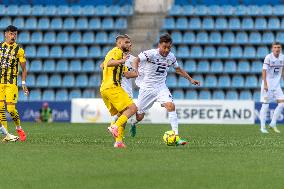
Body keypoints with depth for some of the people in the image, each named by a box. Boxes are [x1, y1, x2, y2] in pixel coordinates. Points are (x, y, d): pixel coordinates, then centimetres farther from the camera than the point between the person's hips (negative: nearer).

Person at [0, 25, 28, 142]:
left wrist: (23, 83, -4)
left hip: (11, 83, -3)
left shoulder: (19, 50, 0)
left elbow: (24, 69, 4)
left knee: (11, 109, -11)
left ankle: (19, 128, 13)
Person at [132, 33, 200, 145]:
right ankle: (132, 123, 44)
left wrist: (190, 79, 17)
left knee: (171, 106, -22)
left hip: (161, 88, 3)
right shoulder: (151, 54, -17)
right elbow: (136, 60, -26)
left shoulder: (171, 57, 0)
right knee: (139, 116, 5)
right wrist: (136, 71, -45)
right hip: (147, 88, -3)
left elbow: (178, 69, 18)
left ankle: (176, 137, -24)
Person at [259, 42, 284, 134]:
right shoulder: (268, 57, -14)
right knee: (265, 105, -4)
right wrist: (265, 84, -25)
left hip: (276, 84, 6)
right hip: (268, 83, -6)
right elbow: (264, 71, -18)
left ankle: (273, 124, 9)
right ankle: (262, 127, 5)